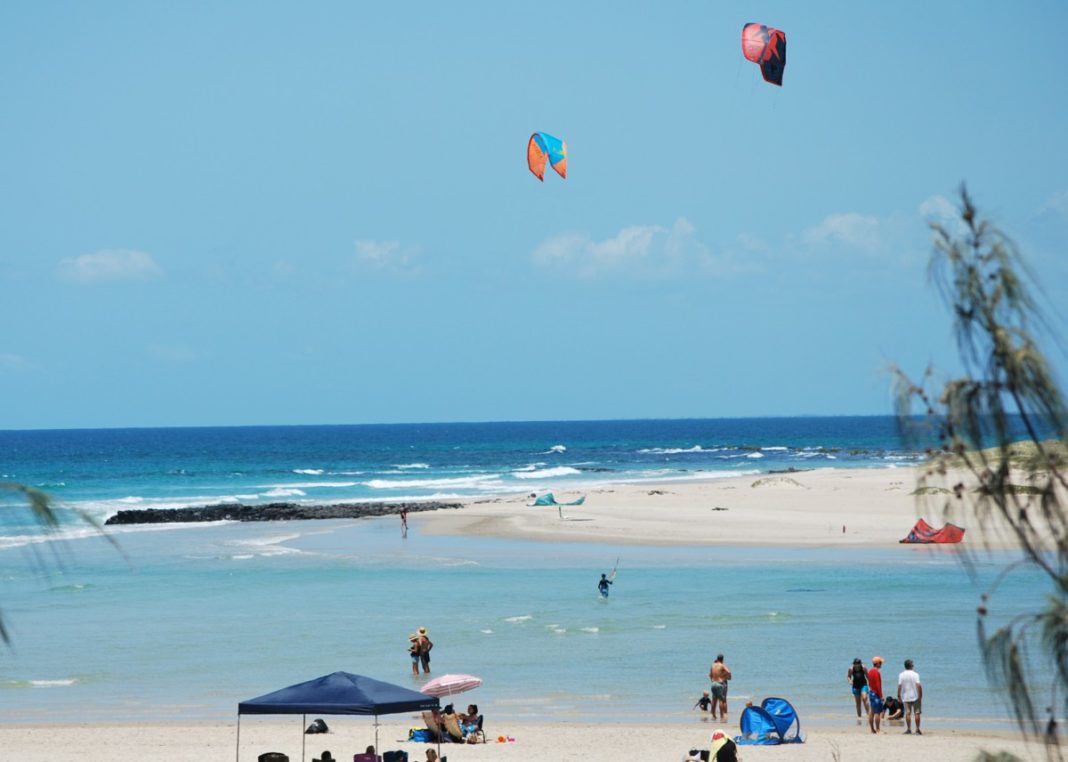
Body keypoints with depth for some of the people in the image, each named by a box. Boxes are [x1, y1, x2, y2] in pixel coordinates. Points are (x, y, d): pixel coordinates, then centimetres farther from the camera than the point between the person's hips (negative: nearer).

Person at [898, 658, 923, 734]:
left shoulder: (901, 675, -2)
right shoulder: (915, 674, -8)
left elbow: (899, 686, -3)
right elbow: (918, 685, -14)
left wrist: (899, 695, 7)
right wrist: (920, 695, -8)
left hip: (906, 697, 2)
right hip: (915, 697, -2)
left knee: (908, 713, 5)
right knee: (917, 713, 4)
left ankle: (908, 729, 3)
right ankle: (917, 730, 4)